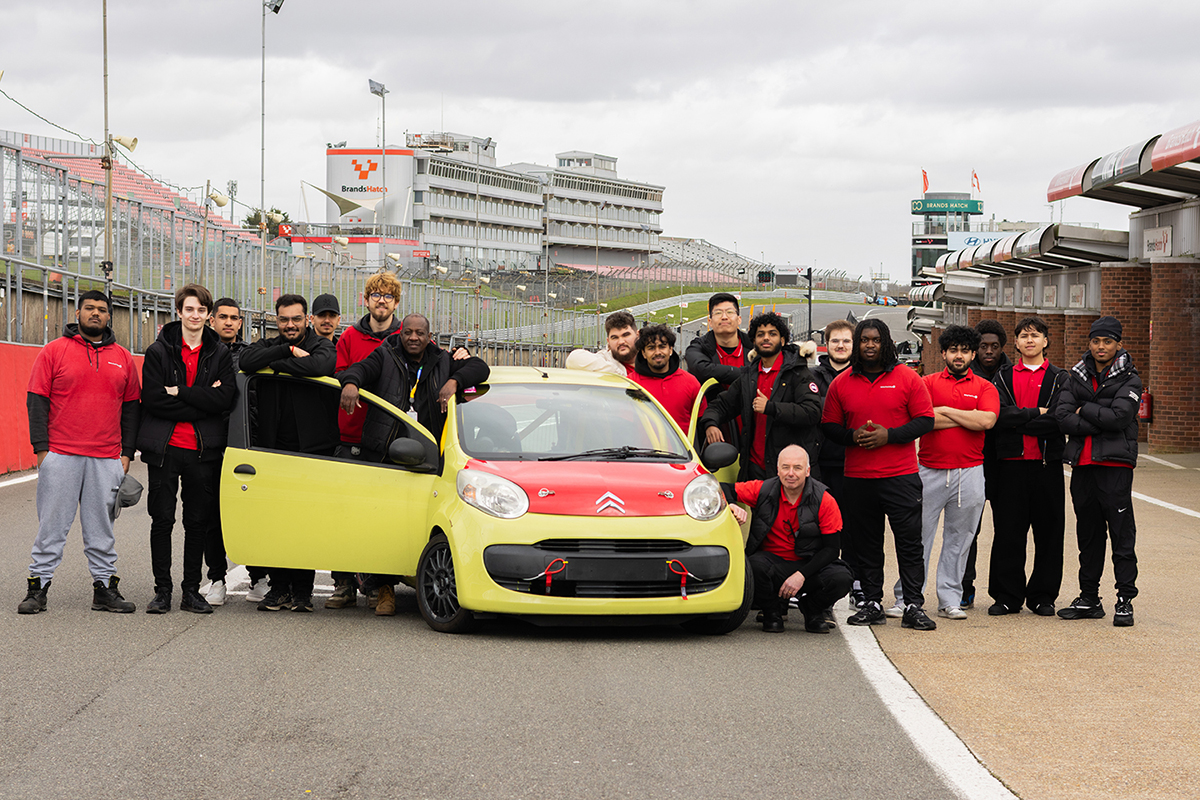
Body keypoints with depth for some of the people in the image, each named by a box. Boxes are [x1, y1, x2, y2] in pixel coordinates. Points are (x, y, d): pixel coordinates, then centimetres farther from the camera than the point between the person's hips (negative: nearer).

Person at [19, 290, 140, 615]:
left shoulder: (123, 358, 12)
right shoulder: (54, 351, 3)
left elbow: (130, 407, 15)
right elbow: (36, 402, 1)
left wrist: (127, 453, 8)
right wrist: (41, 448, -7)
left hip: (107, 460, 3)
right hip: (60, 455, -2)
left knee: (102, 526, 6)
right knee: (52, 524, 0)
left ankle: (105, 586, 11)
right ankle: (38, 585, 6)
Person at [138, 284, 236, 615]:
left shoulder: (219, 354, 7)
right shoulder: (158, 351, 2)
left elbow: (225, 399, -7)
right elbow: (153, 399, -9)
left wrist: (179, 392, -12)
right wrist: (200, 402, -11)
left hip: (204, 450, 2)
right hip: (164, 448, -1)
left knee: (198, 522, 6)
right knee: (162, 520, 1)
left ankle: (191, 590, 14)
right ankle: (162, 590, 9)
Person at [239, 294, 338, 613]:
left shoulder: (322, 347, 3)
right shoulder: (269, 346, 13)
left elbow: (319, 365, -22)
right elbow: (247, 361, -9)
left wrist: (277, 363, -12)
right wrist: (288, 351, -13)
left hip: (313, 447, -3)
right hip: (275, 448, 3)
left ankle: (302, 590, 5)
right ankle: (279, 587, 8)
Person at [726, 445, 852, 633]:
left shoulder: (825, 501, -8)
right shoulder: (763, 491, -5)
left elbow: (831, 547, -9)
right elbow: (723, 489, -1)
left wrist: (802, 575, -20)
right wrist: (732, 507, -25)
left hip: (809, 563, 0)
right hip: (772, 560, 0)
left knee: (841, 579, -29)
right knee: (754, 566, -35)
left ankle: (811, 609, 6)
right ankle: (772, 611, -2)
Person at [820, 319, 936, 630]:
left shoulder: (907, 378, 2)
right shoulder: (841, 383, 9)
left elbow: (925, 420, 0)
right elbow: (829, 425, 12)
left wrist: (889, 435, -13)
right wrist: (852, 435, -9)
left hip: (901, 475, -2)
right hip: (857, 477, 2)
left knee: (909, 541, -4)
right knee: (866, 543, 7)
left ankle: (913, 605, -2)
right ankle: (872, 603, 15)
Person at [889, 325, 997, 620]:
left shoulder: (984, 388, 9)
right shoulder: (928, 383, 7)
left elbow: (986, 420, -11)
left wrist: (945, 410, -6)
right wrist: (966, 418, -7)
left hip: (969, 473, 1)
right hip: (930, 471, -1)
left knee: (959, 540, 5)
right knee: (918, 536, -1)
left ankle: (950, 600, 12)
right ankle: (906, 599, 3)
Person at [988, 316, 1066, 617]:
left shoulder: (1059, 379, 8)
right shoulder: (1003, 377, 12)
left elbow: (1058, 420, -9)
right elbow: (999, 415, -5)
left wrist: (1018, 420, -9)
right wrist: (1036, 414, -10)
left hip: (1048, 464, -1)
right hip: (1012, 464, 1)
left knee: (1048, 533, 2)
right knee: (1008, 533, 1)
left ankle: (1042, 596, 10)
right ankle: (1007, 596, 9)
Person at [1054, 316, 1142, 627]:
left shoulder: (1129, 378, 0)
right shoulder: (1076, 376, 11)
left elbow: (1120, 416, -15)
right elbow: (1062, 417, -2)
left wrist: (1084, 409, -5)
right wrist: (1100, 423, -11)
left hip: (1115, 464, -4)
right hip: (1082, 463, 5)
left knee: (1122, 533, -5)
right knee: (1088, 533, 11)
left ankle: (1125, 601, -2)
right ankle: (1089, 598, 18)